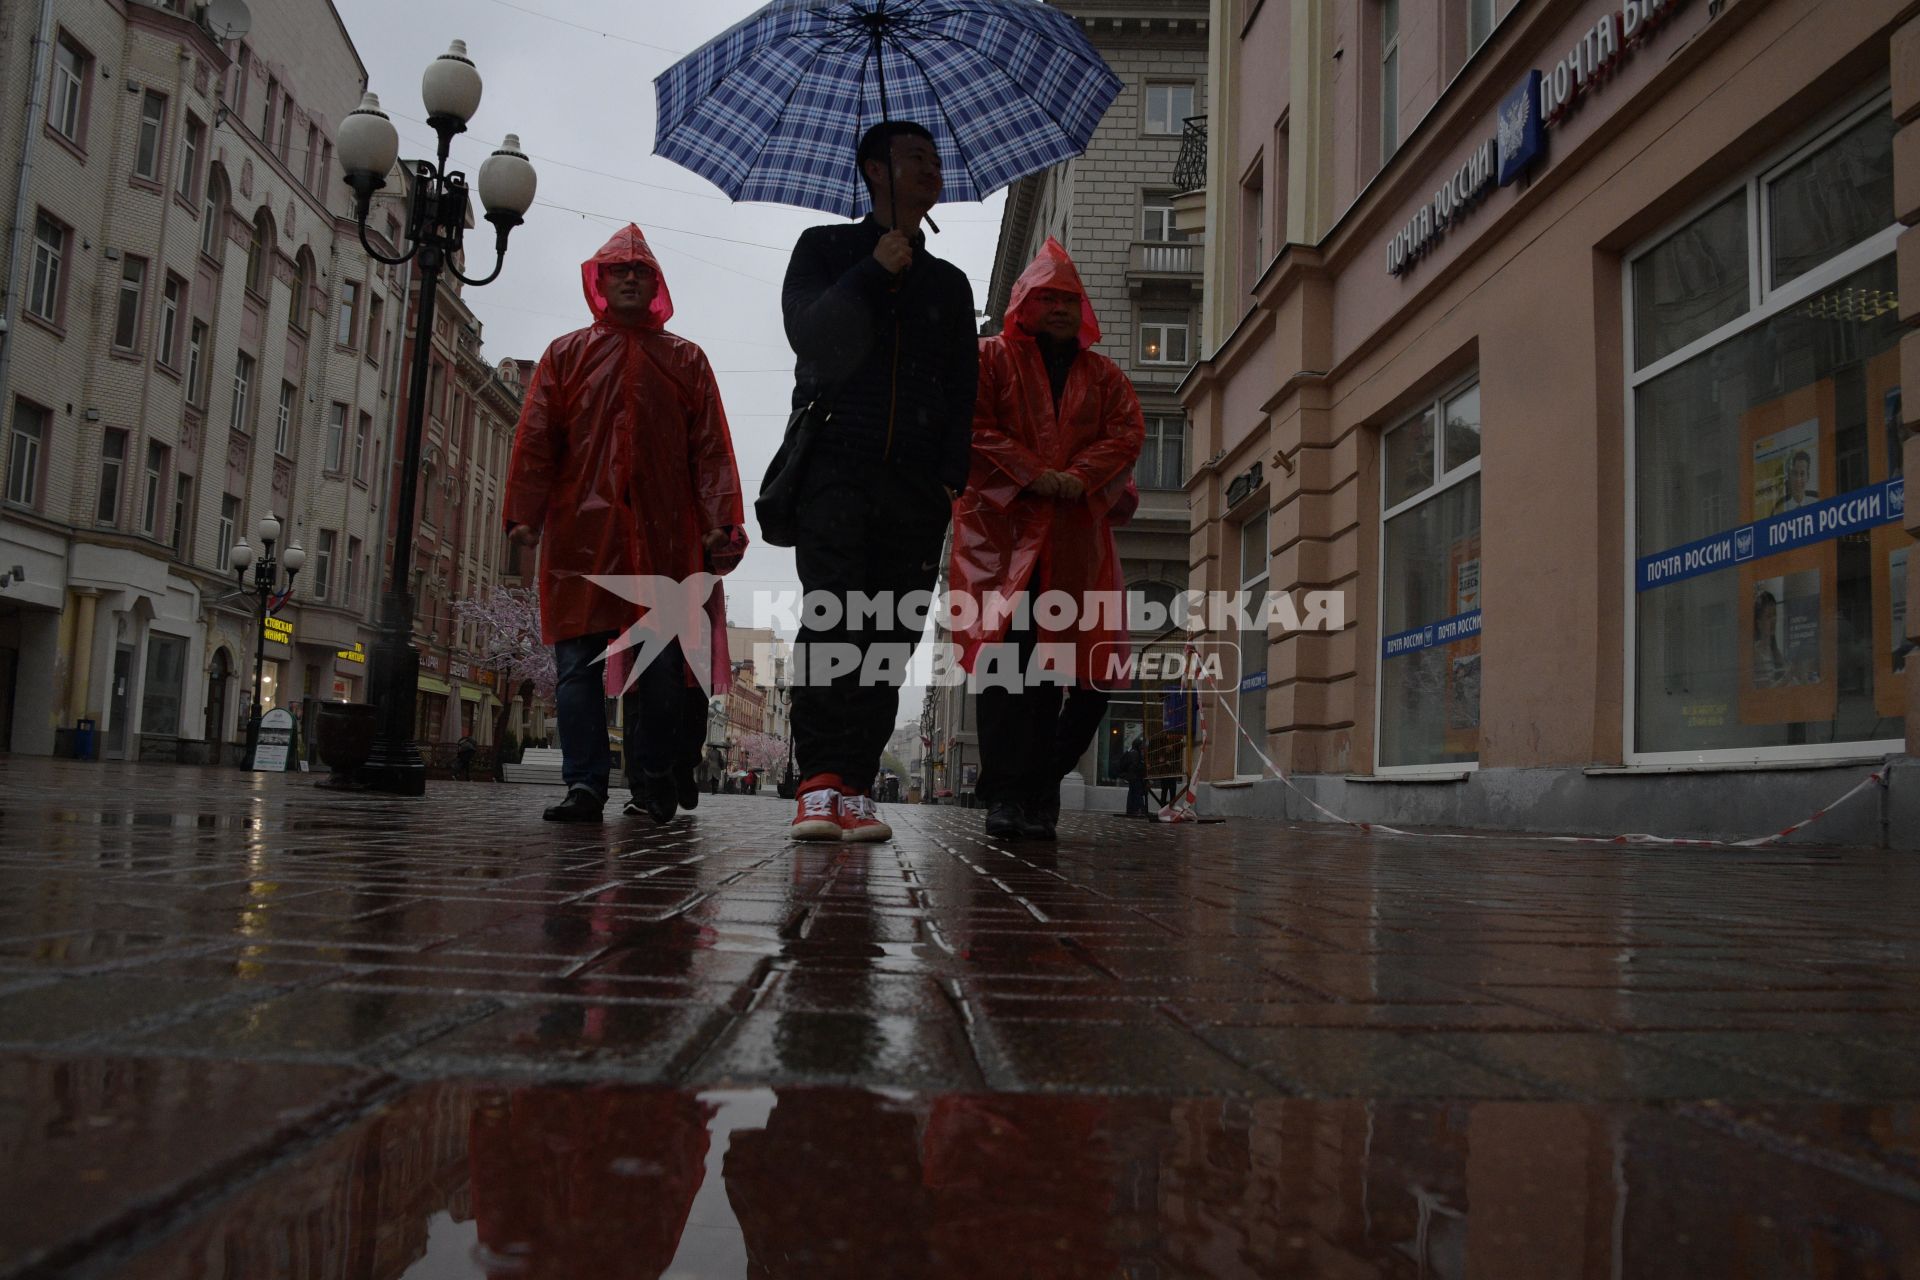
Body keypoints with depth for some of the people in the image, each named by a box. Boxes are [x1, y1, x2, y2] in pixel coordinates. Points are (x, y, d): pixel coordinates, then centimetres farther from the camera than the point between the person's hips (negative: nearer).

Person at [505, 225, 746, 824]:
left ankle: (654, 785, 8)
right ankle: (584, 785, 0)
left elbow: (711, 449, 7)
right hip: (580, 533, 1)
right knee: (578, 664, -3)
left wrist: (719, 525, -3)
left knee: (662, 667, -2)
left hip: (663, 537, 0)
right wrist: (525, 516, -1)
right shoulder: (565, 354, 16)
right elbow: (534, 441, 9)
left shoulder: (686, 360, 15)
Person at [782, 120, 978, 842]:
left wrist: (952, 477, 2)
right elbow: (806, 330, 0)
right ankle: (821, 782, -22)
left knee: (891, 635, -6)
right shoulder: (826, 248, 18)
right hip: (836, 465, -3)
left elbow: (963, 390, 16)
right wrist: (875, 272, -1)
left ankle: (854, 788, -5)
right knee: (831, 619, -19)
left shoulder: (949, 283, 25)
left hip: (915, 484, 3)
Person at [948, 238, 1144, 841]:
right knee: (1005, 652, -12)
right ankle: (1005, 796, -12)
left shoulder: (1103, 374, 21)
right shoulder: (990, 358, 11)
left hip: (1076, 533, 3)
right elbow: (974, 426, -1)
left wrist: (1079, 478, -9)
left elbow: (1127, 431, 9)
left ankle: (1037, 792, 8)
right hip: (1001, 525, -3)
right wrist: (1032, 475, -12)